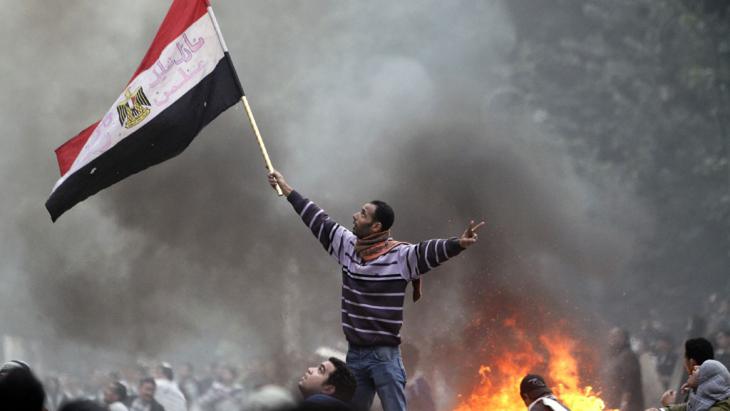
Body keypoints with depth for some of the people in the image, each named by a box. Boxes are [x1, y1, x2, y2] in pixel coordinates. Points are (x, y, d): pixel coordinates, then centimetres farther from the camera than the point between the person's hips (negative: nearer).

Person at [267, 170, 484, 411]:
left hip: (384, 355, -6)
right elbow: (318, 221, 16)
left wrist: (458, 243, -47)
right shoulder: (347, 246, 7)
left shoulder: (399, 256, -12)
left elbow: (429, 251, -27)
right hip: (354, 354, 6)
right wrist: (286, 189, 23)